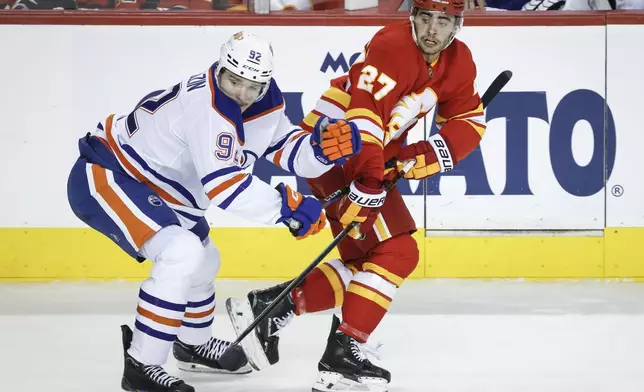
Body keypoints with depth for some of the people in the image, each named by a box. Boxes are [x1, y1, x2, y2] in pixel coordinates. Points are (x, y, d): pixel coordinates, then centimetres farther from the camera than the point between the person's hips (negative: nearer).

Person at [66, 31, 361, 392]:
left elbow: (290, 149, -1)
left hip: (144, 181, 11)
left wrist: (325, 146, -22)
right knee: (181, 253, -27)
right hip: (103, 177, -11)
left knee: (203, 260, 25)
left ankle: (194, 343, 51)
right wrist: (288, 206, -28)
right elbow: (225, 183, -33)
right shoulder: (206, 106, -29)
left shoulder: (263, 106, -1)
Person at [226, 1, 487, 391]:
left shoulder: (459, 63, 3)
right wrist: (368, 183, -37)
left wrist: (428, 155, -12)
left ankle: (271, 306, 12)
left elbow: (470, 123, 5)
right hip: (330, 147, -9)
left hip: (369, 155, 9)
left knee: (366, 260, 11)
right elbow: (364, 114, -32)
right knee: (396, 252, -15)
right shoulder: (391, 48, -23)